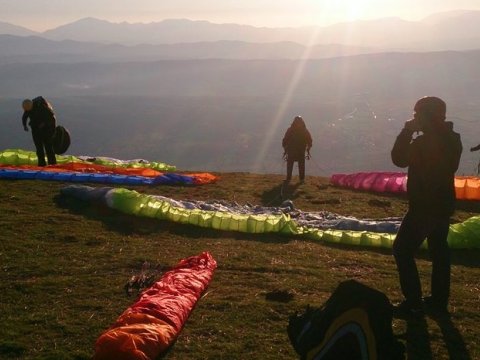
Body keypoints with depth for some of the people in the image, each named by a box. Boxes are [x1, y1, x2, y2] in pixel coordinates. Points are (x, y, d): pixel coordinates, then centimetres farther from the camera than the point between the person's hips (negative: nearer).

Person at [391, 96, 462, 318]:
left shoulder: (425, 142, -22)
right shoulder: (452, 139, 6)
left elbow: (399, 159, -13)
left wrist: (407, 132, -7)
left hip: (425, 206, -9)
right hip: (444, 203, 9)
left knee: (402, 249, -2)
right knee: (438, 249, 15)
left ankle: (413, 302, -2)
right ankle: (439, 300, 22)